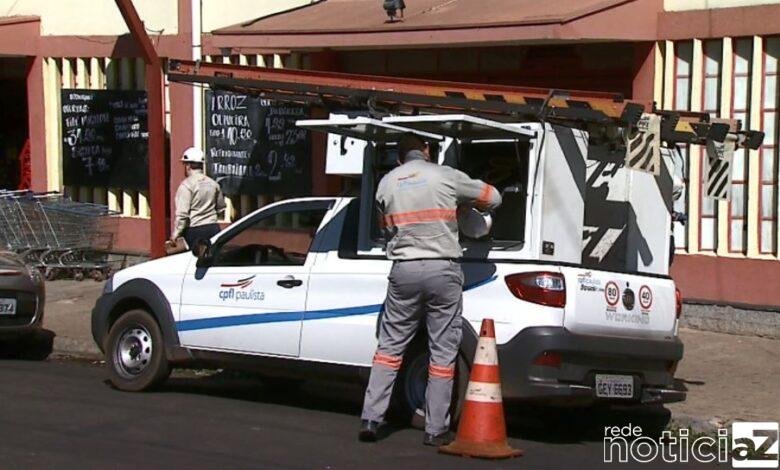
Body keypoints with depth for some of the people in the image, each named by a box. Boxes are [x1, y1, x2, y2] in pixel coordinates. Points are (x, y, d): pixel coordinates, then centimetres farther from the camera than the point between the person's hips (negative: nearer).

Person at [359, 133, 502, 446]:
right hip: (442, 270, -2)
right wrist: (472, 207, 31)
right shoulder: (447, 177, 0)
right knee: (443, 351, 3)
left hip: (403, 270, 3)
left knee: (390, 346, 12)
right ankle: (436, 430, 5)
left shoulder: (387, 183, 9)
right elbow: (493, 198, 11)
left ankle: (371, 419, 6)